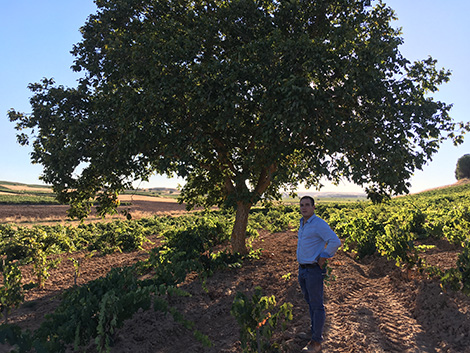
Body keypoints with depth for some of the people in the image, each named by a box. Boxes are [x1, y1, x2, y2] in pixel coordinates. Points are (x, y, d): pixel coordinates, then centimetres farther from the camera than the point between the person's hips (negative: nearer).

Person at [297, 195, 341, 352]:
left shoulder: (319, 224, -17)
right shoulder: (303, 223, 11)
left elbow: (335, 241, -27)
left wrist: (323, 257, -18)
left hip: (314, 270, -9)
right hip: (302, 269, 9)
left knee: (317, 305, 1)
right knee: (310, 302, 19)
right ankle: (314, 331, 34)